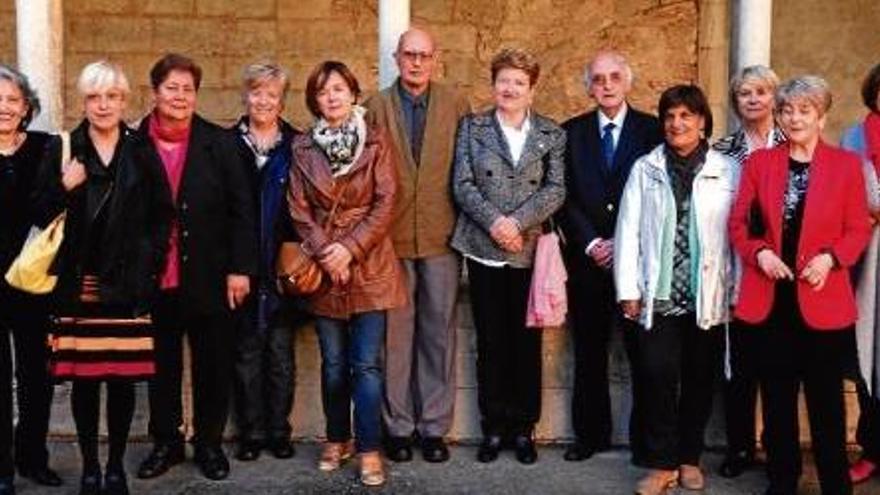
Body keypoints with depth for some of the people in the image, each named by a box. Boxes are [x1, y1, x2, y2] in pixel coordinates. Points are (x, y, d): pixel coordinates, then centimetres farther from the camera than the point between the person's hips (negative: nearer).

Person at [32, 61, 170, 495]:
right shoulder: (62, 149, 6)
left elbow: (160, 219, 7)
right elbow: (40, 215, 5)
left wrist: (140, 273, 0)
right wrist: (63, 188, -13)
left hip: (127, 288, 0)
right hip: (77, 287, 0)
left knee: (123, 378, 3)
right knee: (83, 378, 3)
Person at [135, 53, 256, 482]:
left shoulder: (219, 143, -1)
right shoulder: (134, 146, -2)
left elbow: (242, 209, -2)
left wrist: (240, 268, -6)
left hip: (209, 278, 0)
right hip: (154, 280, 0)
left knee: (213, 364, 9)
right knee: (162, 365, 13)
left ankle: (209, 443, 25)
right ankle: (165, 442, 29)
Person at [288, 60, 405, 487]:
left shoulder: (376, 141, -1)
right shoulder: (302, 147, 5)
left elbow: (385, 203, -6)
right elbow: (299, 208, 2)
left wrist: (350, 249, -14)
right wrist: (324, 253, -10)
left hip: (368, 265, -2)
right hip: (323, 268, 2)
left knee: (367, 364, -4)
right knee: (333, 364, 10)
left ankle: (369, 449, 3)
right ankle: (337, 439, 25)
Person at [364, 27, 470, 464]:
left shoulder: (455, 104, 4)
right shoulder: (377, 107, 5)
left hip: (441, 235, 0)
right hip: (391, 236, 0)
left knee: (439, 333, 5)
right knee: (396, 333, 5)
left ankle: (434, 426, 16)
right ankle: (398, 425, 16)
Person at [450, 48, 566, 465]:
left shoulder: (551, 134, 7)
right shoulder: (472, 127, 7)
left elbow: (556, 189, -2)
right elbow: (462, 184, -1)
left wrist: (518, 221, -16)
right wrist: (493, 221, -15)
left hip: (529, 249, 0)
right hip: (483, 248, 0)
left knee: (526, 340, 5)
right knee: (490, 341, 4)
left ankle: (524, 427, 15)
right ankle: (493, 427, 13)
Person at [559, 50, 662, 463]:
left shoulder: (652, 130, 3)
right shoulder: (571, 132, 9)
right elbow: (565, 196, 4)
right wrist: (591, 243, -7)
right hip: (587, 258, 2)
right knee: (589, 353, 7)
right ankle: (591, 434, 18)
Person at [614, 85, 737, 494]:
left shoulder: (727, 171, 3)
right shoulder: (645, 169, 7)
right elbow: (628, 230, 4)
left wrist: (735, 291, -3)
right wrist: (629, 290, -1)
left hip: (708, 298, 0)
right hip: (658, 295, 0)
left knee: (699, 379, 9)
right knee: (657, 376, -6)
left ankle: (689, 457, 24)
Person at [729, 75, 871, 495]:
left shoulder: (846, 164, 2)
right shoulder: (759, 162, 6)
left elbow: (858, 229, 3)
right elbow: (738, 223, 7)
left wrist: (830, 258, -14)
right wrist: (759, 253, -11)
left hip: (822, 299, -2)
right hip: (770, 299, 2)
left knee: (826, 401, 3)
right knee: (777, 400, 11)